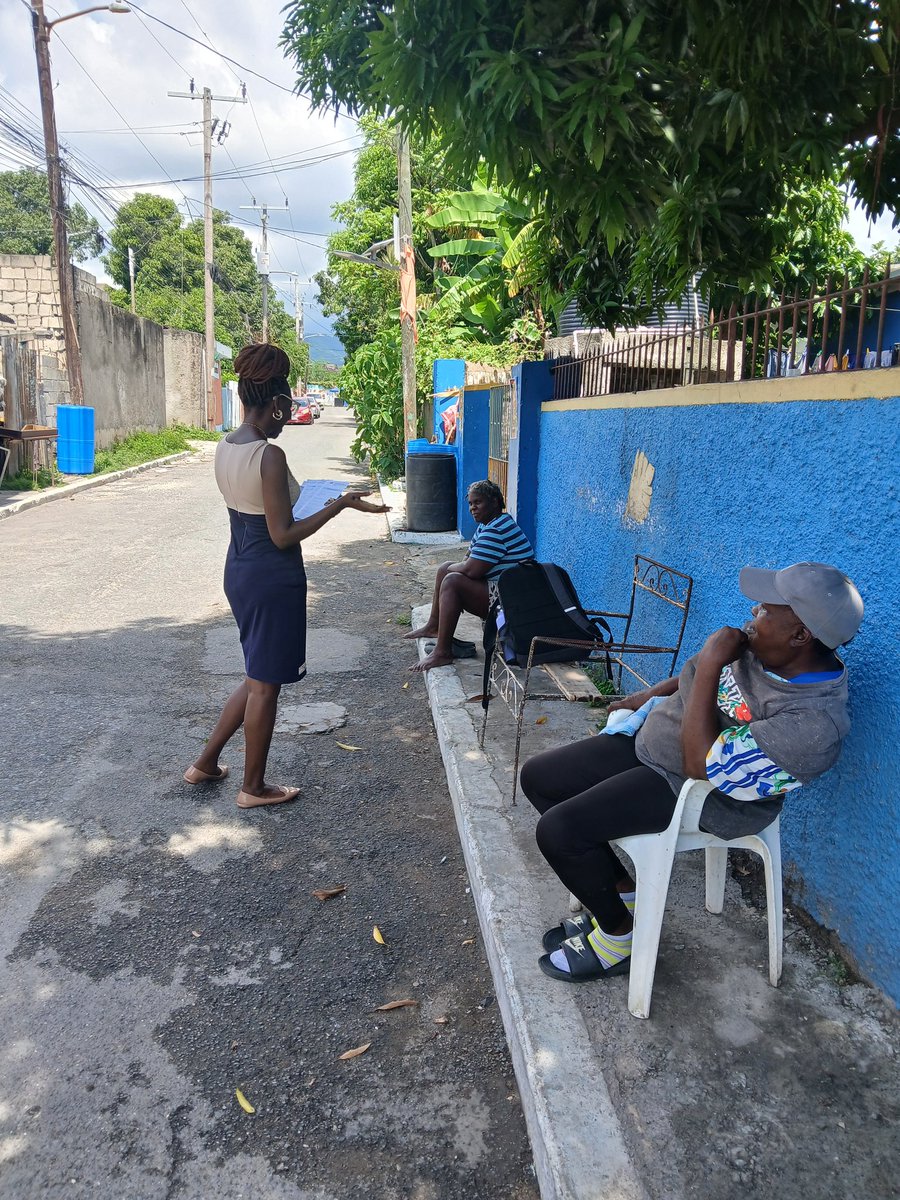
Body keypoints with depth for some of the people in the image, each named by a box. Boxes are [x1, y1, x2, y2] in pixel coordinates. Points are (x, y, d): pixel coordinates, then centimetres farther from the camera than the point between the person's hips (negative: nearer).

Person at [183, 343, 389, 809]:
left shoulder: (224, 448, 5)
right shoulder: (270, 456, -21)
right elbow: (283, 536, -20)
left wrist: (293, 494, 24)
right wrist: (339, 505, -16)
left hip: (239, 570, 9)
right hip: (273, 578, -9)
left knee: (259, 677, 23)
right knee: (265, 684, 7)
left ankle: (205, 762, 32)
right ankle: (253, 787, 23)